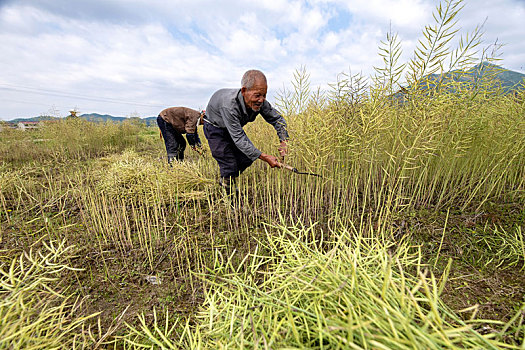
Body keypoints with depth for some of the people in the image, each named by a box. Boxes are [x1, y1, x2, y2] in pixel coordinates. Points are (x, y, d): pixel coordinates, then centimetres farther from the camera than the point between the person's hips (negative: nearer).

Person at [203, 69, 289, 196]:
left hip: (235, 127, 6)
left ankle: (225, 180, 29)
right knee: (229, 164, -13)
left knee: (247, 158, 3)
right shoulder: (229, 105, -43)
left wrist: (284, 141, -25)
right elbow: (239, 139, -42)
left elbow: (277, 119, -9)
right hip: (215, 128, -6)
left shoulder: (260, 102, -24)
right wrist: (264, 157, -46)